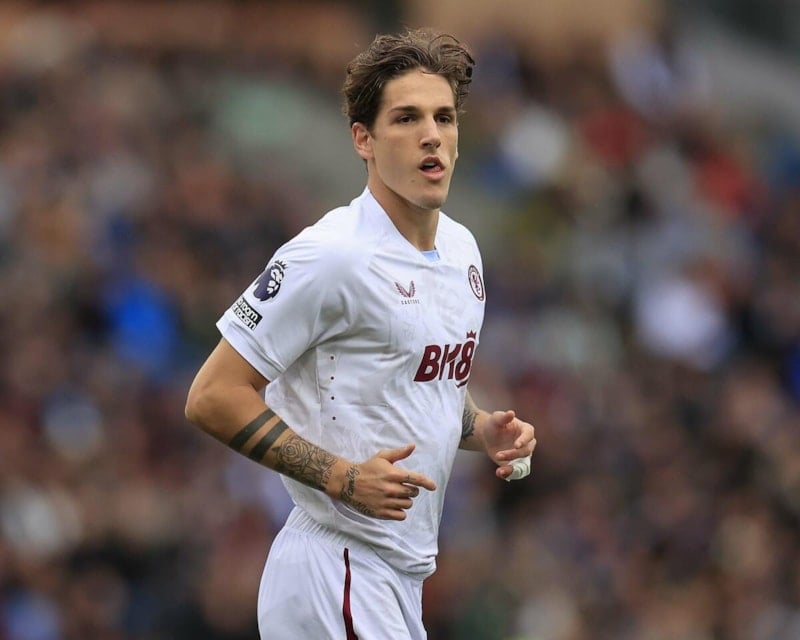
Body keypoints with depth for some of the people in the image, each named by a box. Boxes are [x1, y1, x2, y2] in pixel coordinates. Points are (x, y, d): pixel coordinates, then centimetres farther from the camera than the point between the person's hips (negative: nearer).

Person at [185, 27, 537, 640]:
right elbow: (213, 396, -16)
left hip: (404, 579, 9)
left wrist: (485, 430, 7)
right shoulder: (331, 255, -15)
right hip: (338, 582, -9)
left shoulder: (461, 247, 12)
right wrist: (344, 478, -21)